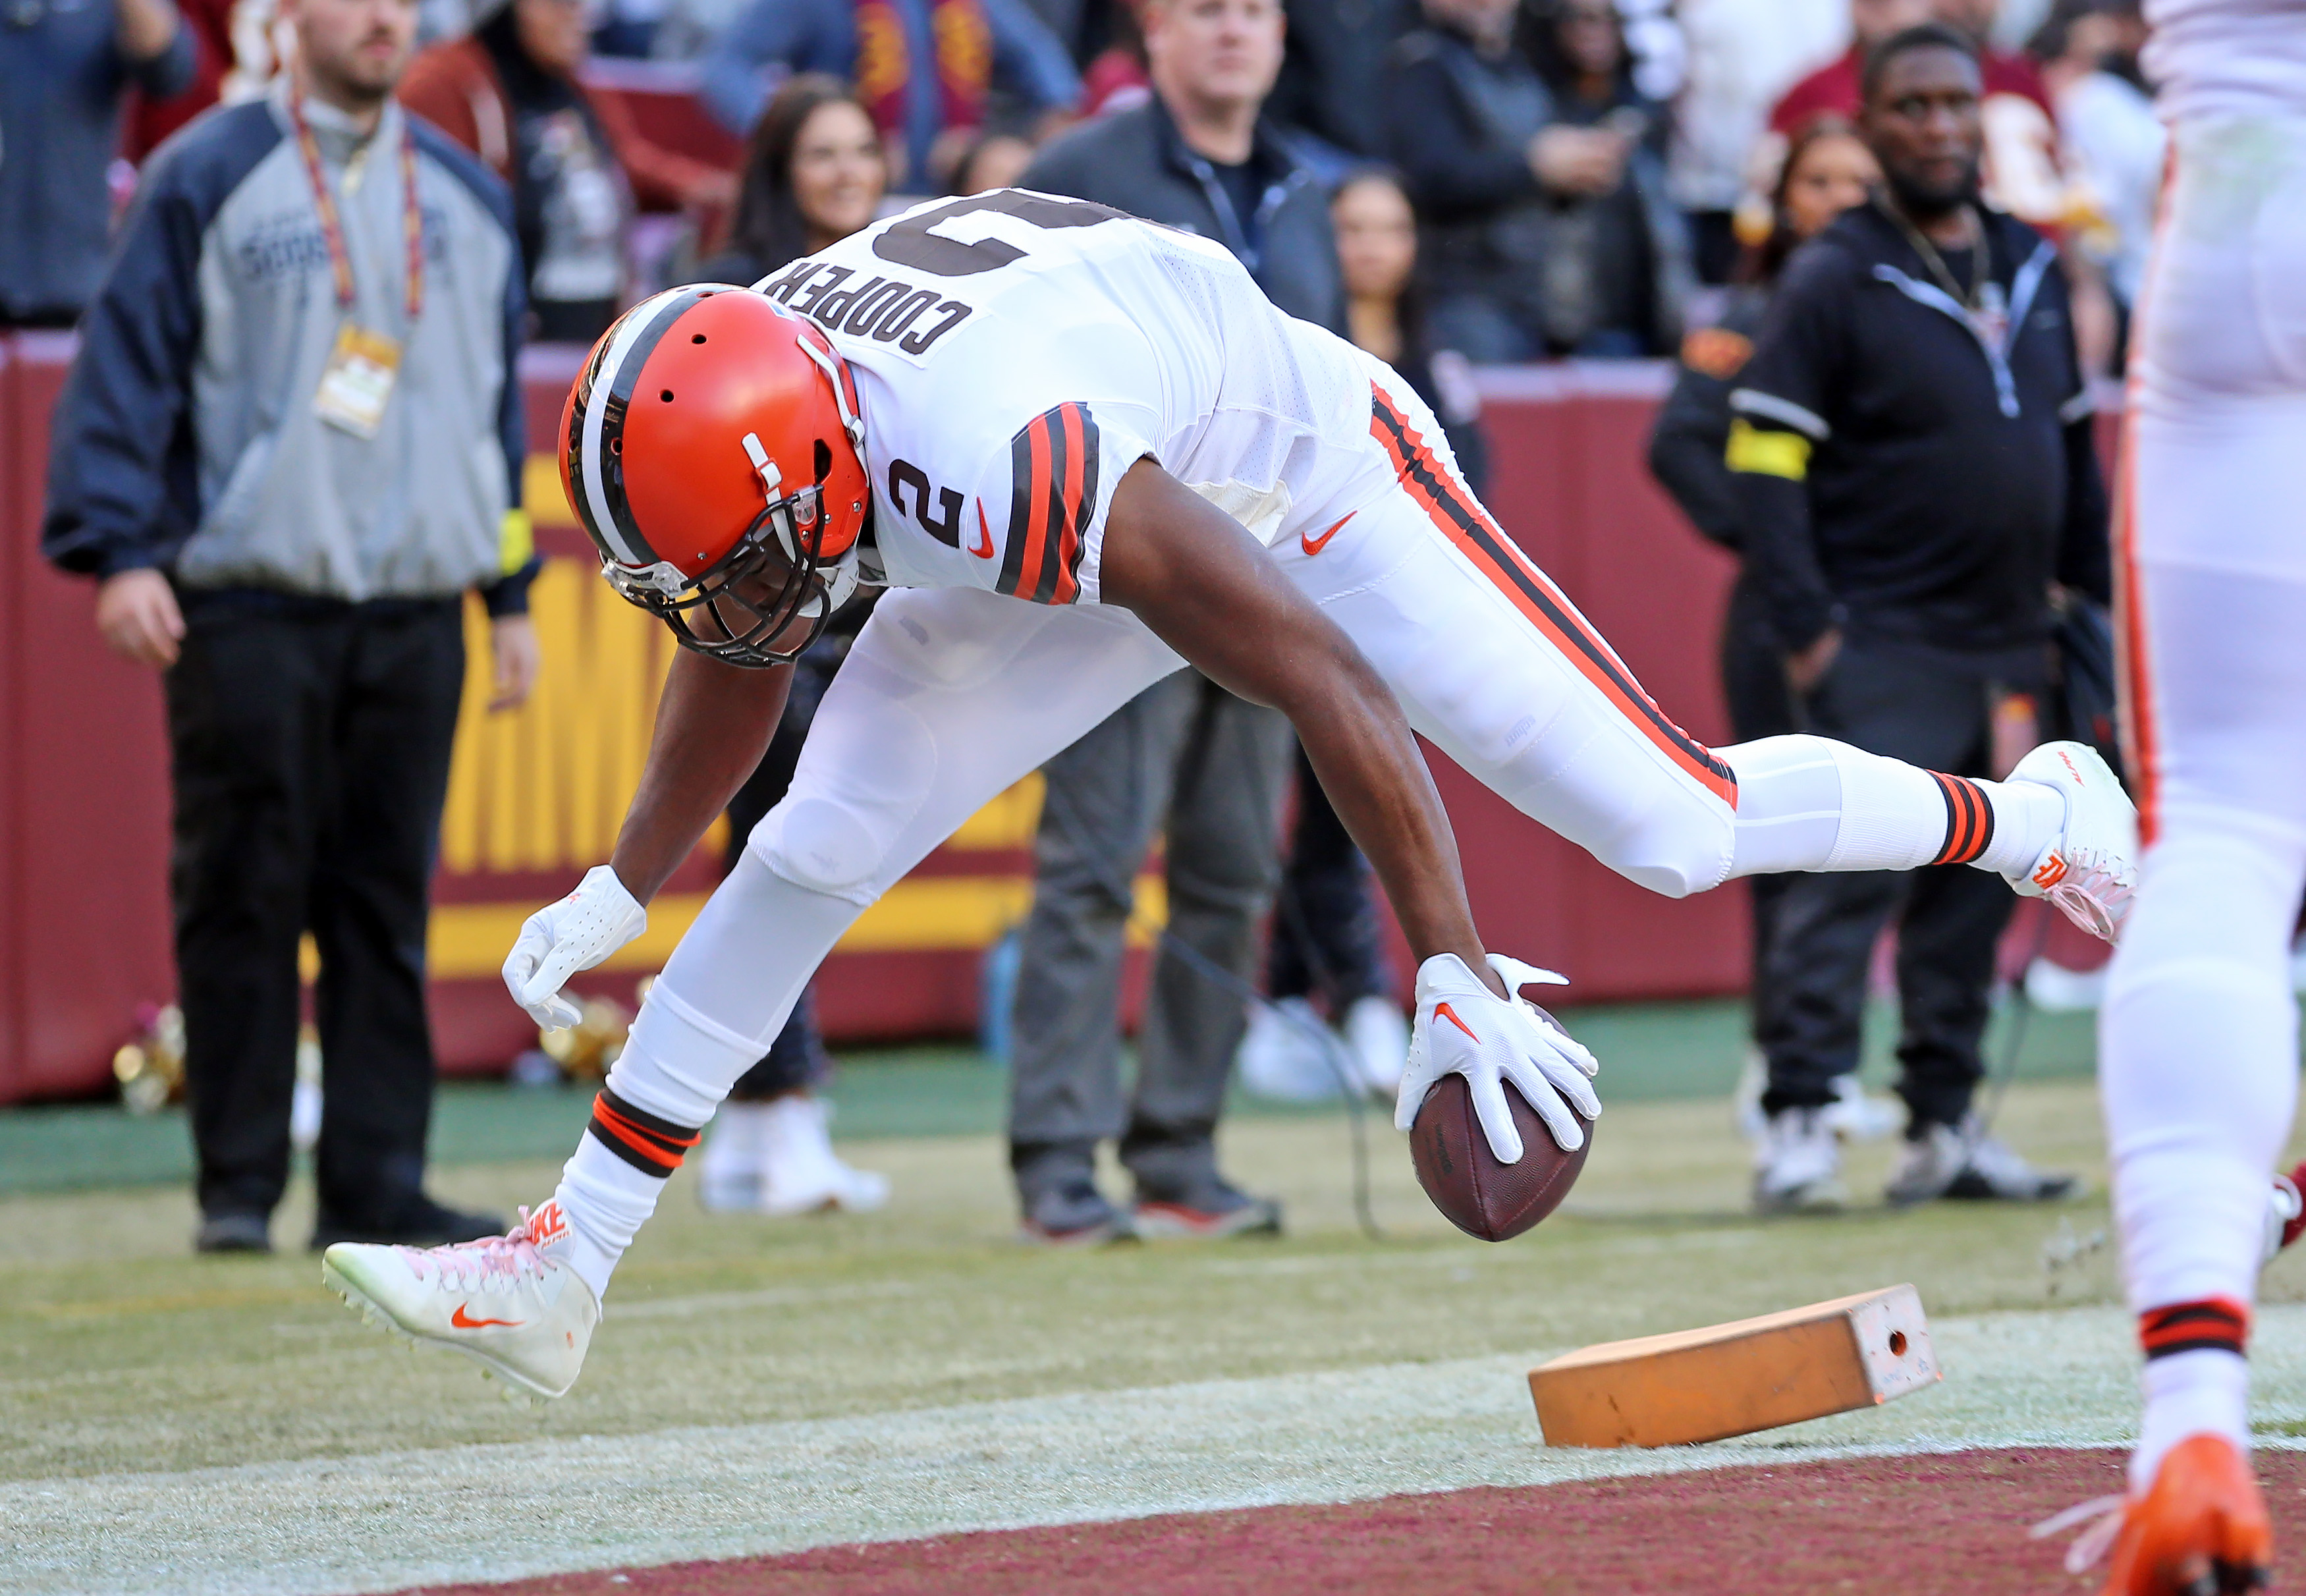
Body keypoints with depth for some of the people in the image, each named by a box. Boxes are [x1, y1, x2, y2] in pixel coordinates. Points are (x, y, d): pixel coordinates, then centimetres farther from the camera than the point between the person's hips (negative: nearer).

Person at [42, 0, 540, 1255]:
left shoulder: (467, 199, 15)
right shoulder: (206, 179, 0)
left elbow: (497, 399, 20)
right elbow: (126, 363, -4)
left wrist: (511, 592, 16)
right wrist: (120, 550, -14)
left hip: (415, 612, 4)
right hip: (248, 603, -4)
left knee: (387, 905, 4)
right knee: (242, 894, -4)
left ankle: (375, 1184, 7)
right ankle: (238, 1187, 2)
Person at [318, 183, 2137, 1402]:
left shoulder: (1007, 467, -44)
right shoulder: (751, 425, -21)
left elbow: (1330, 680, -40)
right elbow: (744, 664, 5)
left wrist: (1453, 974, -38)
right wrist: (621, 887, 8)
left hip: (1317, 479, -7)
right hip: (1142, 502, 7)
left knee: (1674, 826, -8)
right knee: (810, 854, -4)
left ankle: (2036, 820, 18)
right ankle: (560, 1273, 1)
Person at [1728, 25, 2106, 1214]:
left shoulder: (2033, 271, 14)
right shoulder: (1834, 280, -5)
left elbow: (2073, 447, 21)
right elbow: (1763, 457, -9)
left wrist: (2100, 593, 16)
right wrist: (1805, 626, -16)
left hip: (2009, 646, 6)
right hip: (1885, 649, -6)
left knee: (1973, 893, 7)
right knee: (1850, 877, -12)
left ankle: (1943, 1128, 13)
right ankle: (1799, 1119, -12)